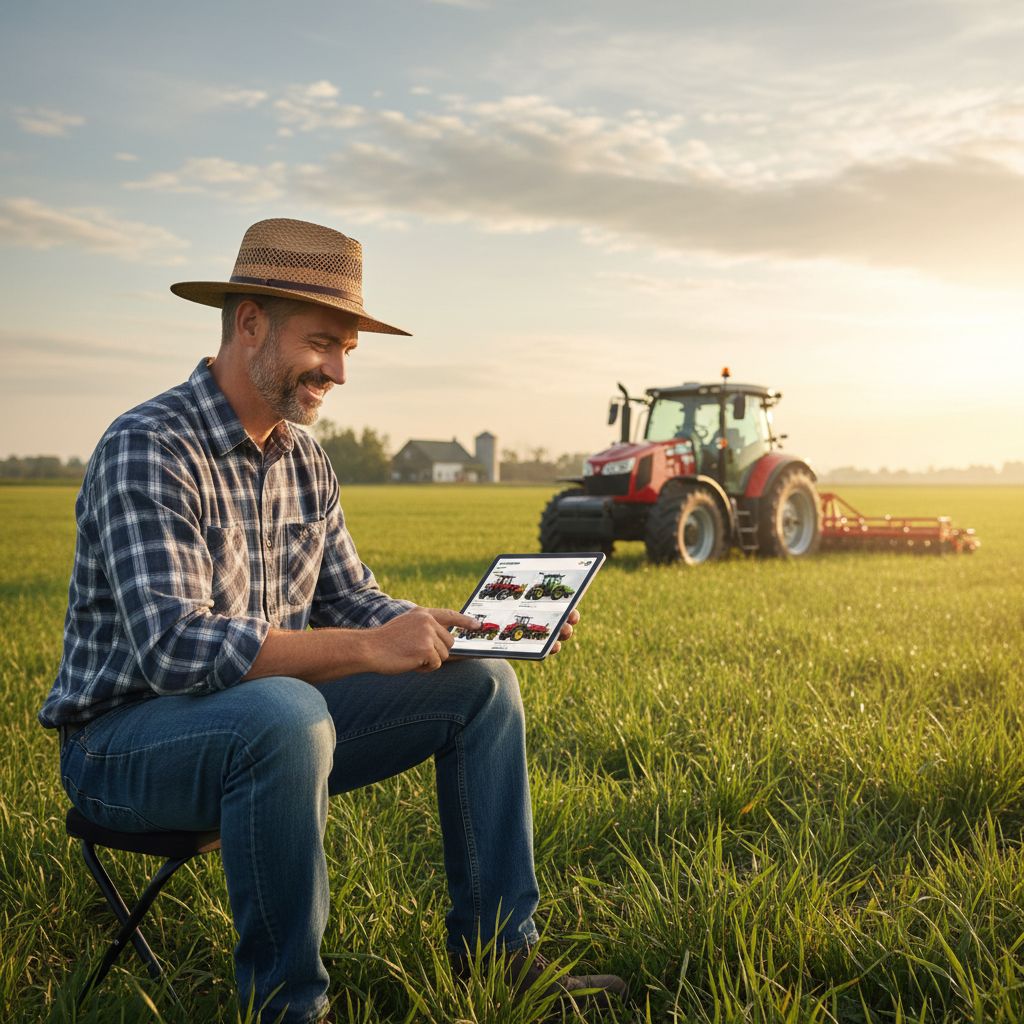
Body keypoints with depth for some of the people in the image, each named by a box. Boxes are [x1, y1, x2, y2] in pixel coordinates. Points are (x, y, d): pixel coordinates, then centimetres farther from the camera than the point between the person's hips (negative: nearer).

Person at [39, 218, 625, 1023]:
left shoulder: (305, 464, 6)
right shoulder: (149, 449, -21)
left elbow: (352, 600, 9)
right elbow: (172, 646, -32)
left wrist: (479, 626, -8)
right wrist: (368, 650, -34)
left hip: (269, 719, 8)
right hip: (124, 738, -8)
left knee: (483, 684, 2)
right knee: (285, 714, -41)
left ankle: (496, 954, 7)